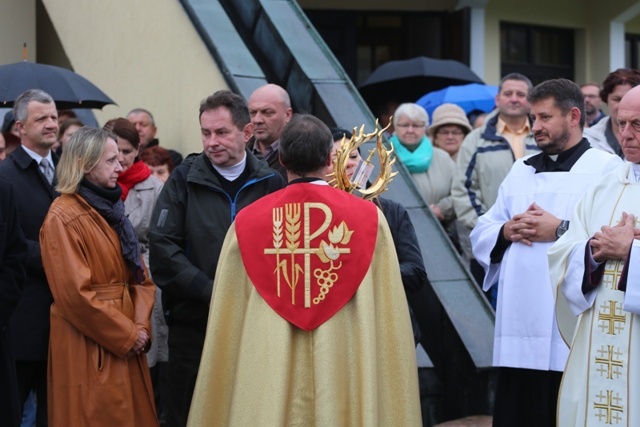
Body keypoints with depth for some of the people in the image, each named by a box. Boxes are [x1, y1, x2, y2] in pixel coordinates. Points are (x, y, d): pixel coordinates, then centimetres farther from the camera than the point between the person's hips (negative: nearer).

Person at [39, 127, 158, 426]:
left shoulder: (110, 208, 13)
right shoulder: (63, 218, -14)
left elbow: (139, 275, 11)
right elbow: (75, 294, -19)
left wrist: (141, 326, -4)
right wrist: (126, 334, -14)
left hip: (128, 344, 8)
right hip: (89, 347, -8)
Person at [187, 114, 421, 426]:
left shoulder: (248, 222, -2)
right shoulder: (368, 218, -3)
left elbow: (226, 321, 2)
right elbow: (388, 318, -2)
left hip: (267, 374, 1)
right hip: (347, 373, -1)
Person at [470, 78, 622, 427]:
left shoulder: (606, 168, -1)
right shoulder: (520, 170, 20)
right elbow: (480, 235, 19)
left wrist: (561, 231, -16)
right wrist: (506, 232, -2)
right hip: (519, 328, 6)